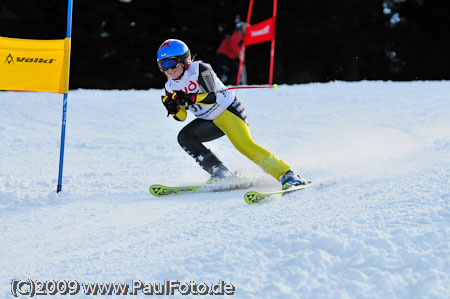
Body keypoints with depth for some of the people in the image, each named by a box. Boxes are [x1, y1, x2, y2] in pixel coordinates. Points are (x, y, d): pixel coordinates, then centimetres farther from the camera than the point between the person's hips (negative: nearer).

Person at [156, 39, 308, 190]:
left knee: (245, 145, -25)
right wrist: (173, 108, -16)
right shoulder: (170, 87, 2)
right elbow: (181, 117, 4)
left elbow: (211, 97, -28)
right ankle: (220, 173, -15)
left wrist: (187, 98, -35)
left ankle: (287, 175, -26)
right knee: (185, 137, -14)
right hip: (209, 121, 8)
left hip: (228, 110, -7)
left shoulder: (199, 69, -18)